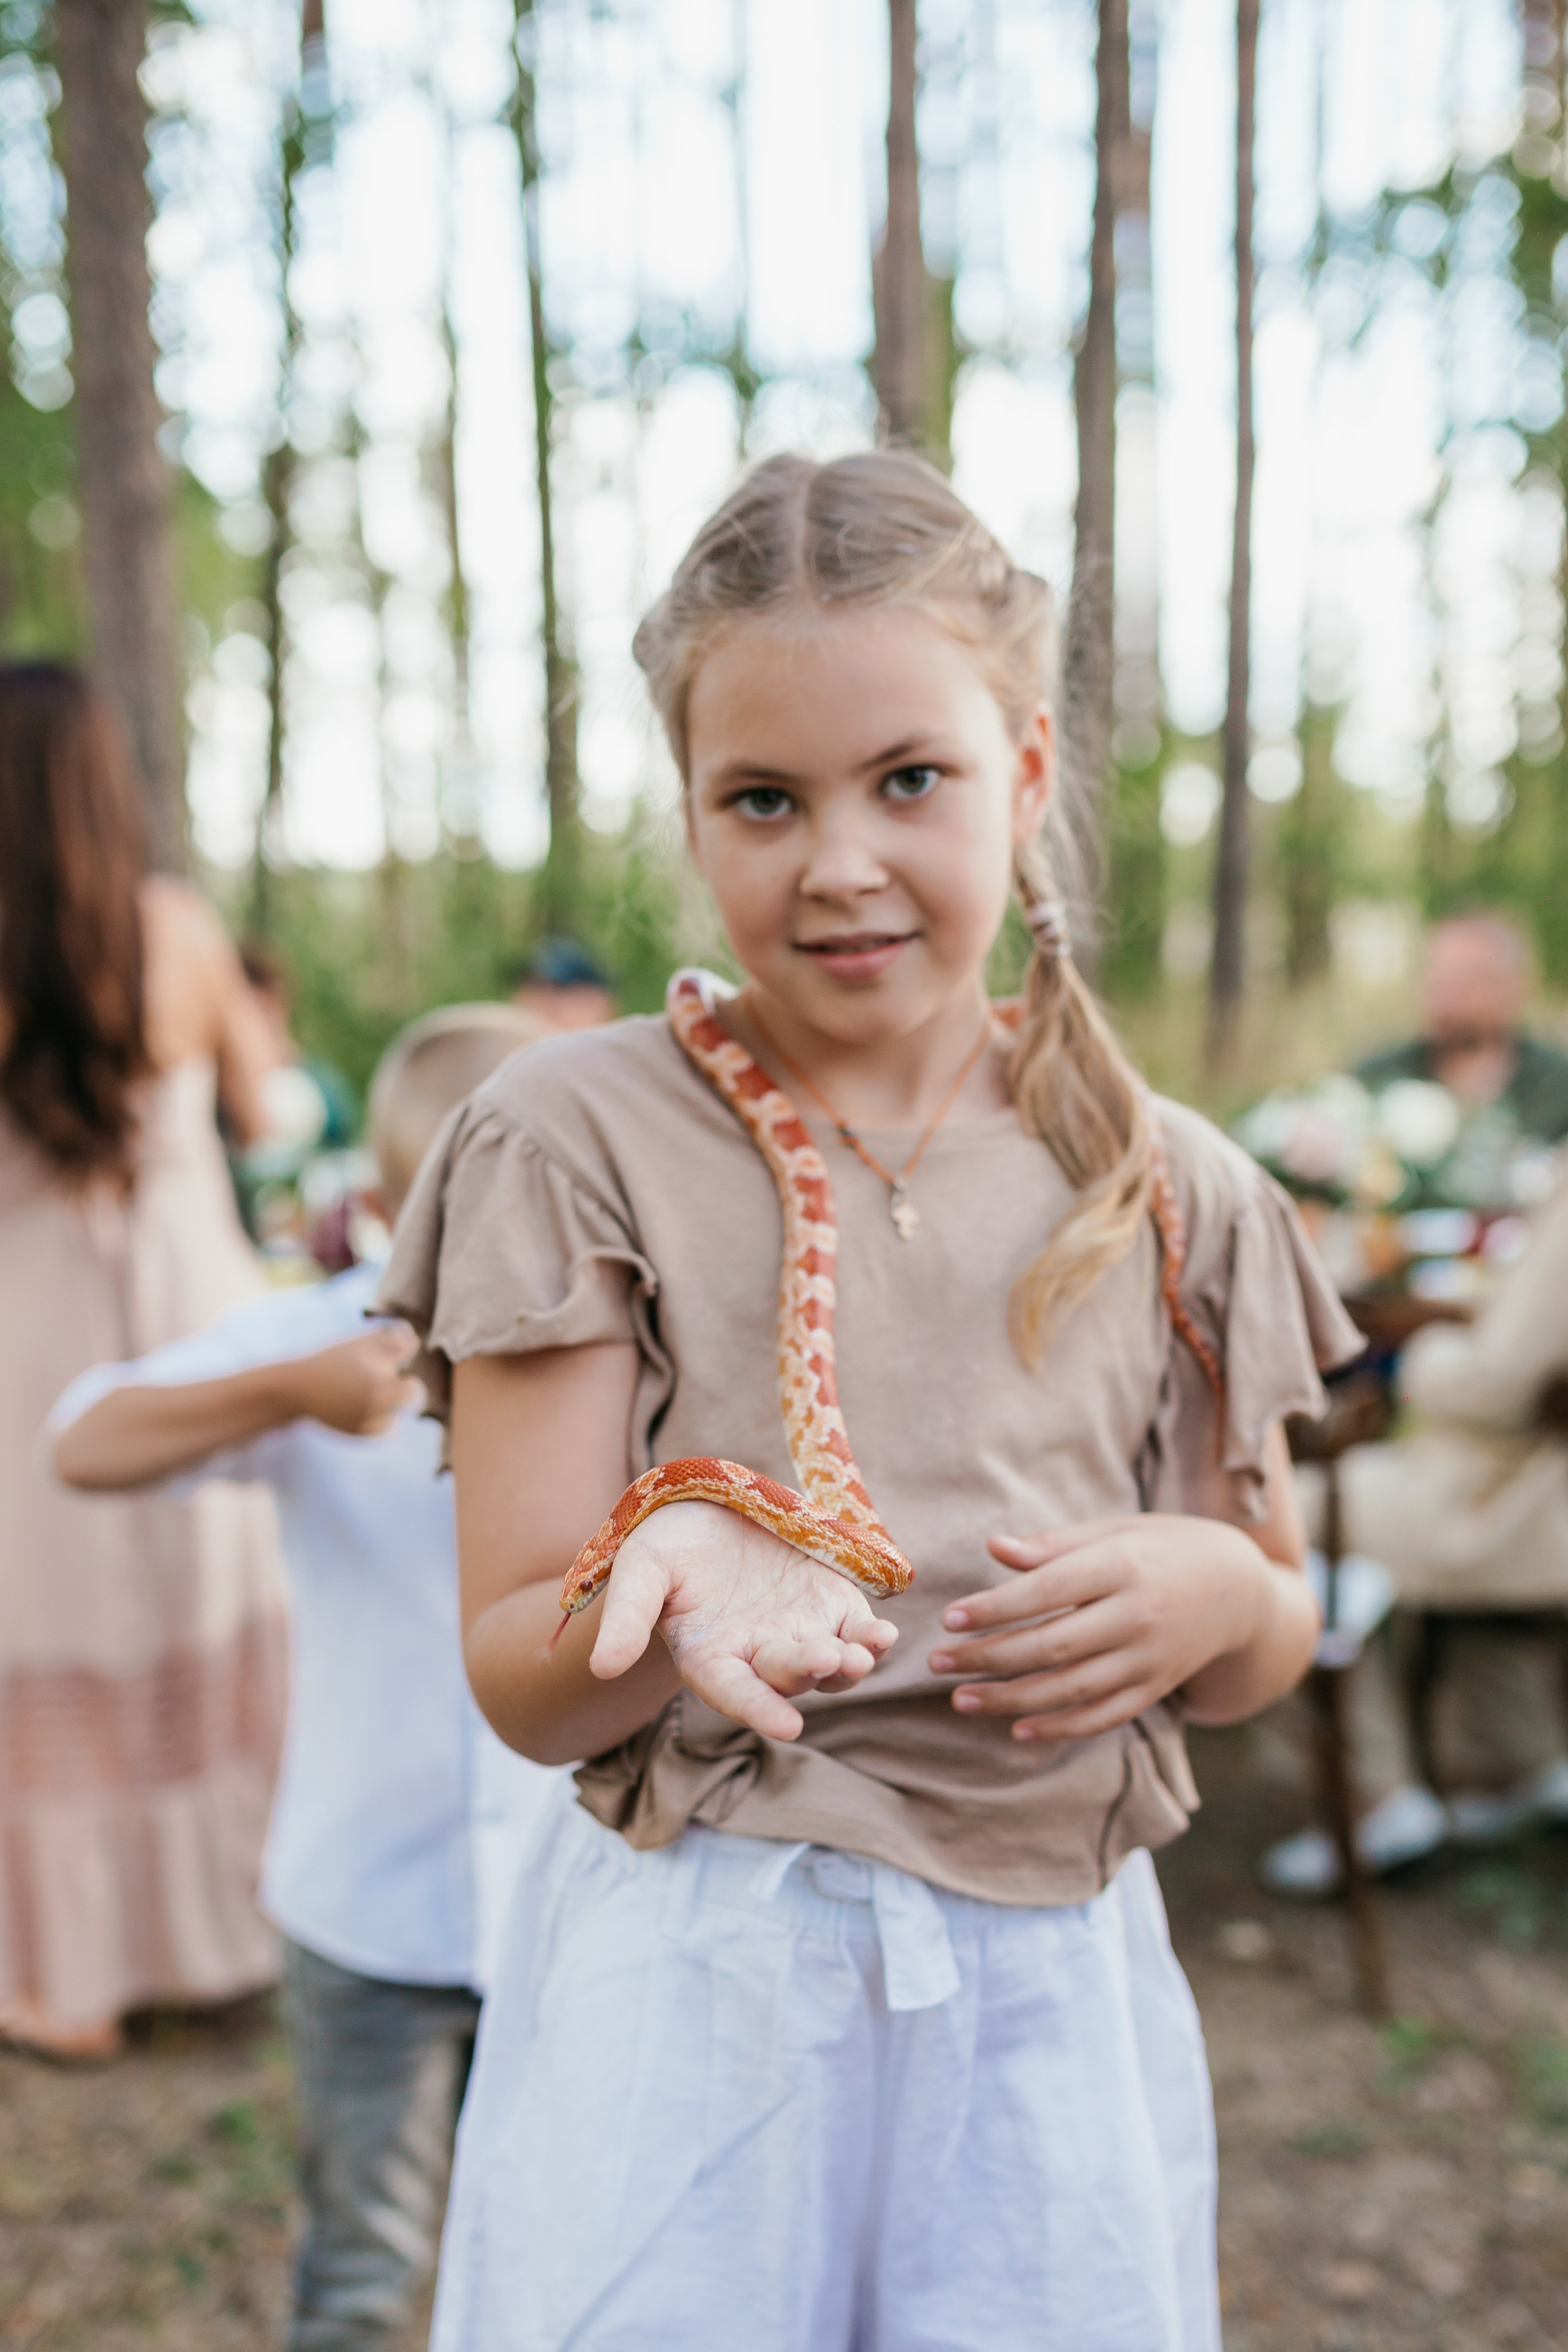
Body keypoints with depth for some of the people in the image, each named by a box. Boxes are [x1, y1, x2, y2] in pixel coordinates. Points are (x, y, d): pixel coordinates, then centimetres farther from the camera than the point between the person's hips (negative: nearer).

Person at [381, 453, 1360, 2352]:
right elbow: (522, 1688, -7)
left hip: (1059, 1996, 3)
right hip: (692, 1987, -2)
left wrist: (1214, 1594, -10)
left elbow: (1273, 1643, 13)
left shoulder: (1166, 1193, 2)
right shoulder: (581, 1143, -6)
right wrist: (676, 1581, -28)